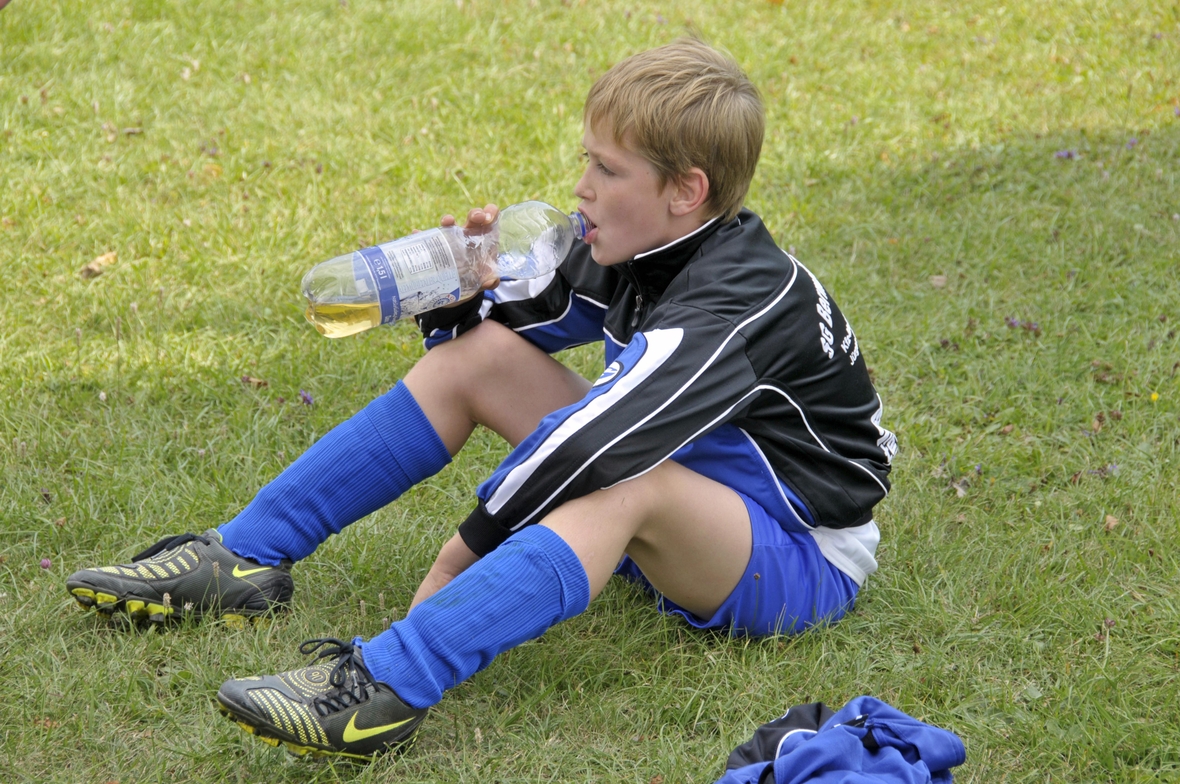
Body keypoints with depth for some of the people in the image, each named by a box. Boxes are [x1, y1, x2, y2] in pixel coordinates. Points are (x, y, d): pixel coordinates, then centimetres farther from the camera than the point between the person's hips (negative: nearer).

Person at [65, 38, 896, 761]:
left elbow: (595, 445, -34)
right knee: (476, 349, -2)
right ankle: (242, 559, -3)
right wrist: (465, 288, -13)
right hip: (683, 502, 8)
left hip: (800, 556, -8)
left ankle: (386, 685, -52)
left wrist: (470, 545, -25)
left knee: (625, 483, -41)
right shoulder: (638, 248, -2)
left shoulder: (734, 303, -27)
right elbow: (502, 321, 10)